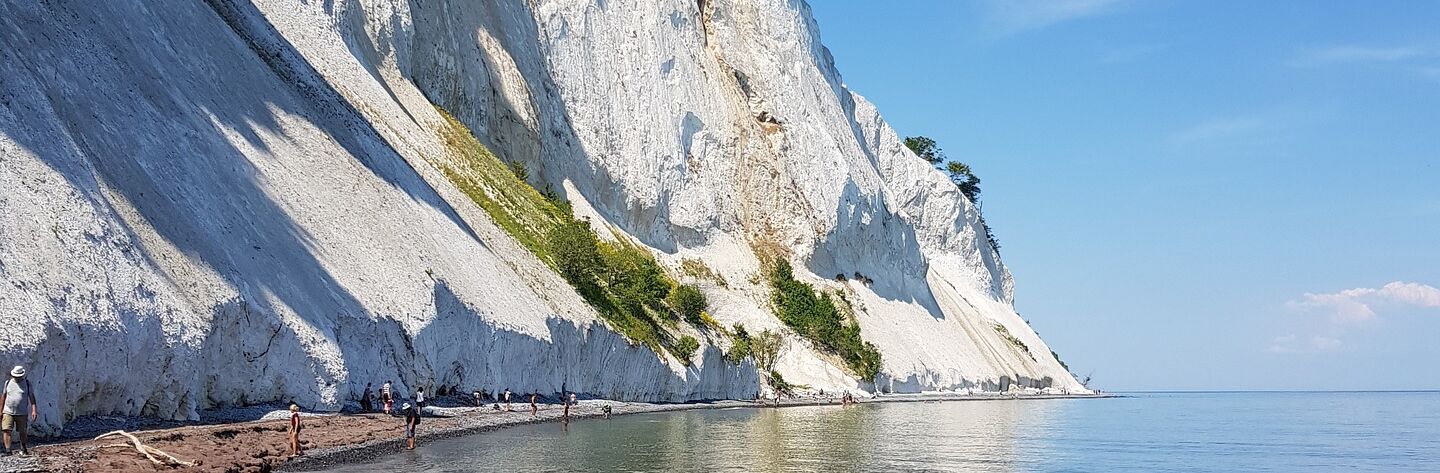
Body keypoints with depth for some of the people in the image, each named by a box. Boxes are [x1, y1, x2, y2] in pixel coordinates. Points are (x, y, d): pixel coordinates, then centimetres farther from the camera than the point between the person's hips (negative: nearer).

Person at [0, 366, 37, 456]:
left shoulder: (27, 383, 2)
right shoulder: (8, 383, 6)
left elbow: (32, 397, -1)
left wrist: (34, 410, -11)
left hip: (22, 413, -1)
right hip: (8, 412, 1)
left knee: (23, 432, 6)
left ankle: (23, 449, 22)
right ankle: (7, 450, -11)